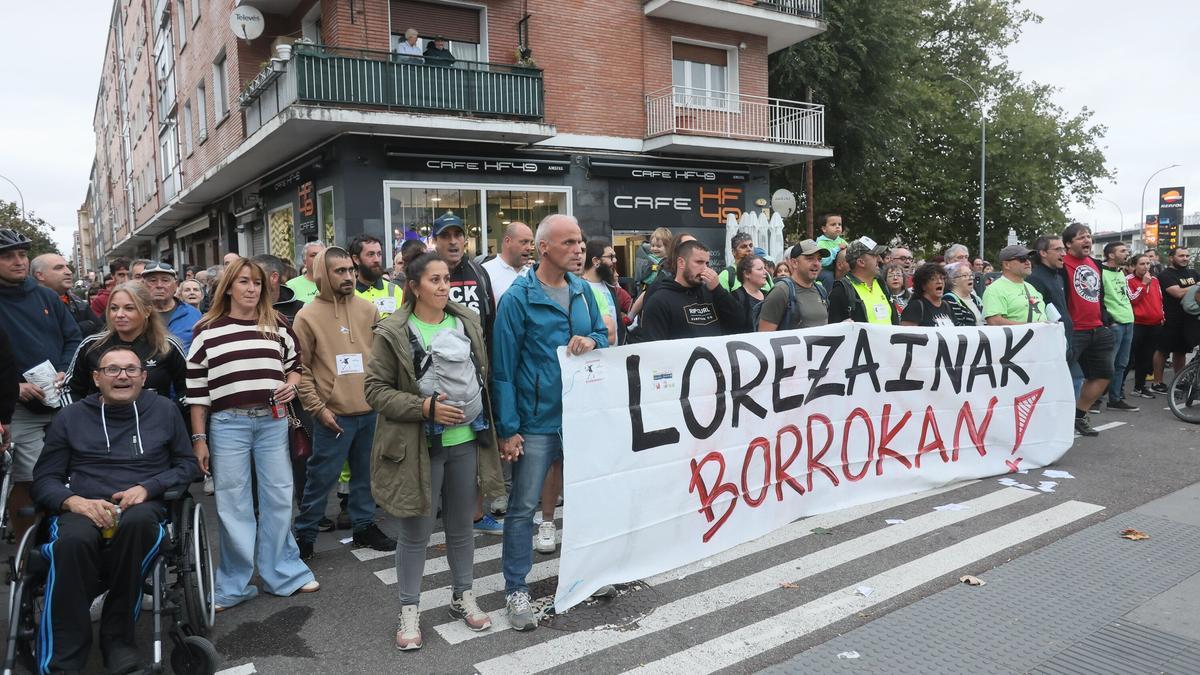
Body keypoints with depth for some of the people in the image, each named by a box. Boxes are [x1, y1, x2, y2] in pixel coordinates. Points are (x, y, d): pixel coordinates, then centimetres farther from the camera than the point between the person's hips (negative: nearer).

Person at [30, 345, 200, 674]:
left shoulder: (163, 410, 15)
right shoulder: (71, 416, 17)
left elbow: (188, 465, 14)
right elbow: (43, 479, 13)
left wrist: (147, 487, -5)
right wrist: (74, 501, -10)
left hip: (142, 508, 0)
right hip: (82, 509, 1)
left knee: (136, 522, -38)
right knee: (73, 540, -37)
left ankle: (118, 638, -23)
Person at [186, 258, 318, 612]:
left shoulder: (278, 325, 6)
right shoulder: (206, 330, 0)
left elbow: (294, 363, 19)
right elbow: (196, 388, 1)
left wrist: (291, 385, -4)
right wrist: (198, 438, -1)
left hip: (273, 422, 2)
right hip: (228, 424, -2)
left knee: (278, 499, 9)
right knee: (233, 504, 6)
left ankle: (284, 573, 24)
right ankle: (234, 585, 20)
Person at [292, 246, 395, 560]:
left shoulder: (367, 309, 5)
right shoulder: (308, 316, -6)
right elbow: (300, 368, -5)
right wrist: (318, 408, -10)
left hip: (371, 410, 4)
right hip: (334, 415, -4)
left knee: (366, 474, 15)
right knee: (321, 477, 4)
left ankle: (365, 525, 31)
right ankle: (304, 534, 20)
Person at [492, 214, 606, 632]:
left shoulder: (583, 291, 5)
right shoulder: (518, 298, -12)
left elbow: (603, 335, 16)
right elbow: (503, 367, -11)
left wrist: (592, 341, -10)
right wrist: (508, 429, -14)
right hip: (536, 421, -5)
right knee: (523, 507, 3)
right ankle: (516, 590, 18)